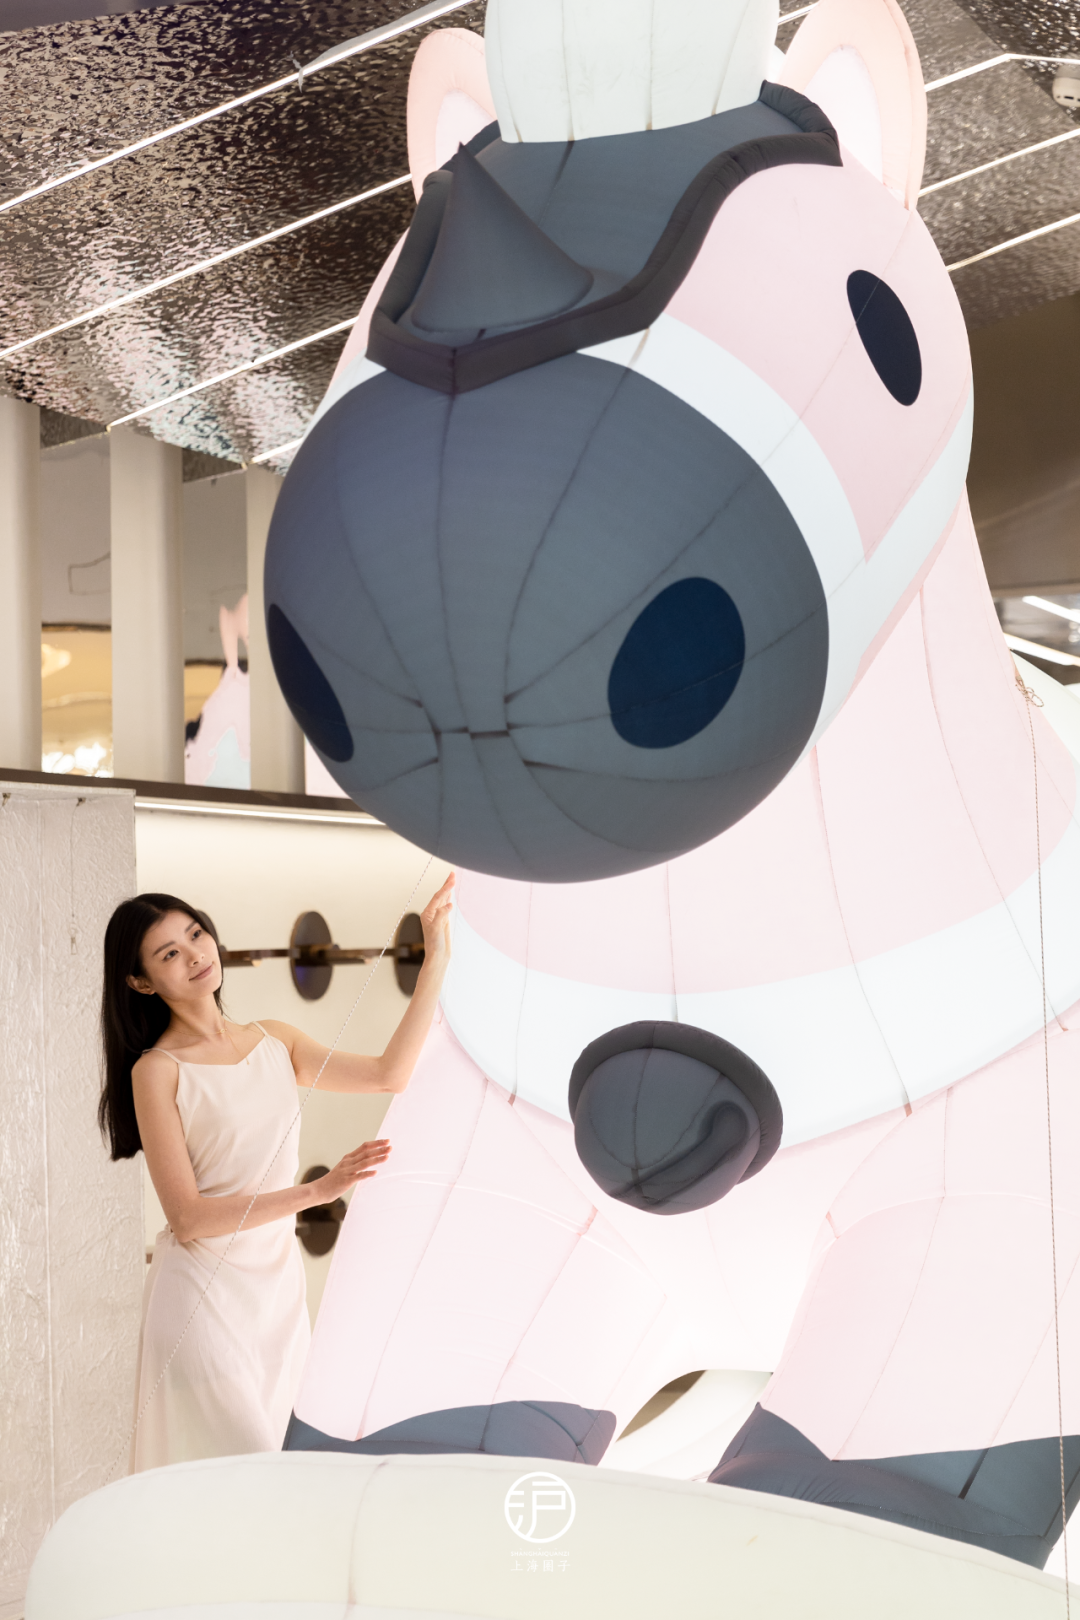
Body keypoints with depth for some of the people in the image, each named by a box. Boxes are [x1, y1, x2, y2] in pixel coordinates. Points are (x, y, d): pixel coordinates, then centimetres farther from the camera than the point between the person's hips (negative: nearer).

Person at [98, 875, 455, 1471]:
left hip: (279, 1286, 6)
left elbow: (388, 1073, 7)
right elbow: (186, 1215, -14)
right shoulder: (157, 1070, -9)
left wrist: (436, 959, 3)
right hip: (205, 1296, -5)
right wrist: (317, 1191, -21)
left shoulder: (274, 1041, 9)